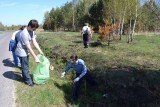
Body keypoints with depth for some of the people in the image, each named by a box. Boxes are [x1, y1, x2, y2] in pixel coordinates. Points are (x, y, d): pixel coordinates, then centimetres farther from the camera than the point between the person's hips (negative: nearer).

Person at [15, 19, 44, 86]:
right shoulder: (24, 33, -30)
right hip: (22, 52, -8)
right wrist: (35, 57, -25)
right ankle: (28, 81, 15)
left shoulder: (32, 31, -4)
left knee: (26, 66, 20)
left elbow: (34, 42, -1)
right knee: (25, 67, 3)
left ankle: (25, 78, 37)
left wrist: (40, 51, -5)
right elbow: (29, 47, -28)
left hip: (26, 51, 8)